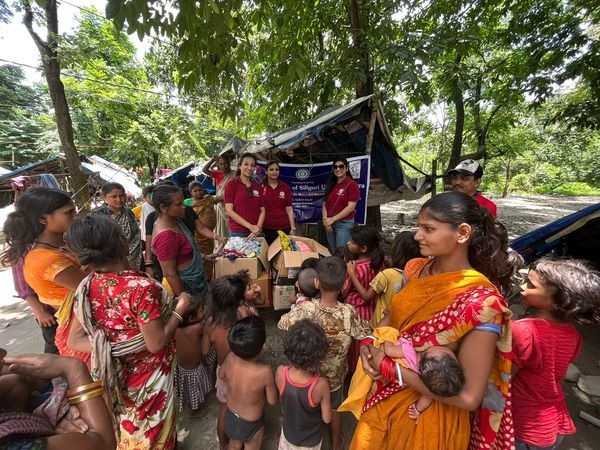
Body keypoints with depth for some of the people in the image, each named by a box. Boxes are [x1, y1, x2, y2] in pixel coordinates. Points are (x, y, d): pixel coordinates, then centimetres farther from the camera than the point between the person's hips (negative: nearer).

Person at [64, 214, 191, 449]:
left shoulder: (86, 287, -14)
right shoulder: (141, 287, -35)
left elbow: (75, 340, -5)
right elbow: (156, 343, -27)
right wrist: (180, 309, -17)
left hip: (119, 373, 5)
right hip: (149, 373, -5)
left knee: (129, 428, 34)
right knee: (153, 431, 25)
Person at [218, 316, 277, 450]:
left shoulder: (230, 357, -28)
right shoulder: (265, 371, -41)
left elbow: (221, 375, -5)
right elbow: (272, 400, -22)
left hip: (230, 415, 3)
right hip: (251, 423, -3)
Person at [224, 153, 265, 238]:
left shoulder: (258, 187, 8)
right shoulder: (231, 184, -3)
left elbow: (262, 210, 6)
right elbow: (229, 210, -9)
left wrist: (258, 228, -11)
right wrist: (250, 226, -15)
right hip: (238, 232, -3)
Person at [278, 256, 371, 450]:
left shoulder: (305, 309, -33)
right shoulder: (349, 312, -32)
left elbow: (281, 324, -15)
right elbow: (367, 335, -14)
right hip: (335, 374, 0)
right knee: (334, 409, 32)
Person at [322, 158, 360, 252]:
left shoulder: (352, 184, -8)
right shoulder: (330, 185, 12)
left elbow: (351, 207, -16)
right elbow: (325, 204, 10)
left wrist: (333, 219, -16)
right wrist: (325, 219, -6)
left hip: (344, 224, -6)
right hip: (330, 224, 6)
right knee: (332, 252, 16)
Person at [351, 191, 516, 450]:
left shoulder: (481, 302, -26)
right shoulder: (416, 269, -8)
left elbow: (469, 397, -23)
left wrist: (389, 367, -22)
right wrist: (369, 344, -12)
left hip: (430, 416, -5)